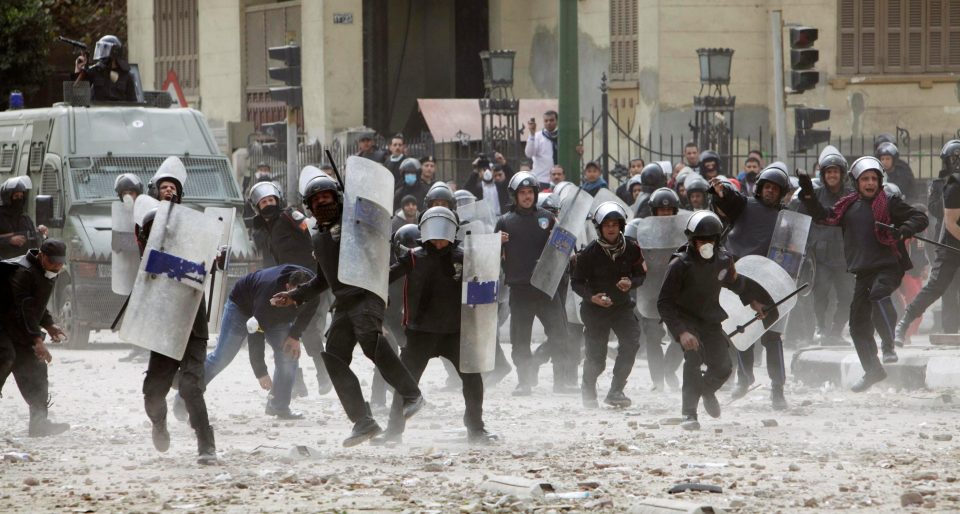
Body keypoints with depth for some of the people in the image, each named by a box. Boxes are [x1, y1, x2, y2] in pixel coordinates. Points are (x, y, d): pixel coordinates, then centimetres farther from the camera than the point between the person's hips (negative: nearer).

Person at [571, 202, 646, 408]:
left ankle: (616, 391, -7)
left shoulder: (631, 248, -7)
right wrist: (592, 296, -23)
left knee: (631, 342, -19)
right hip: (595, 307, -2)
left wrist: (631, 283, -18)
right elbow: (576, 282, -6)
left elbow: (641, 274, 5)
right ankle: (588, 391, 29)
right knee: (596, 357, -1)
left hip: (622, 305, 2)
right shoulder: (590, 252, -14)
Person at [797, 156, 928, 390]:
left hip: (889, 266, -6)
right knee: (859, 325, 6)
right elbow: (823, 217, 20)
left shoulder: (889, 204, -2)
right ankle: (873, 371, 20)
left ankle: (888, 345, -28)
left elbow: (920, 218, -4)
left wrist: (903, 230, -22)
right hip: (863, 272, 6)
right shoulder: (849, 206, 11)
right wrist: (808, 195, 7)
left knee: (878, 294, -36)